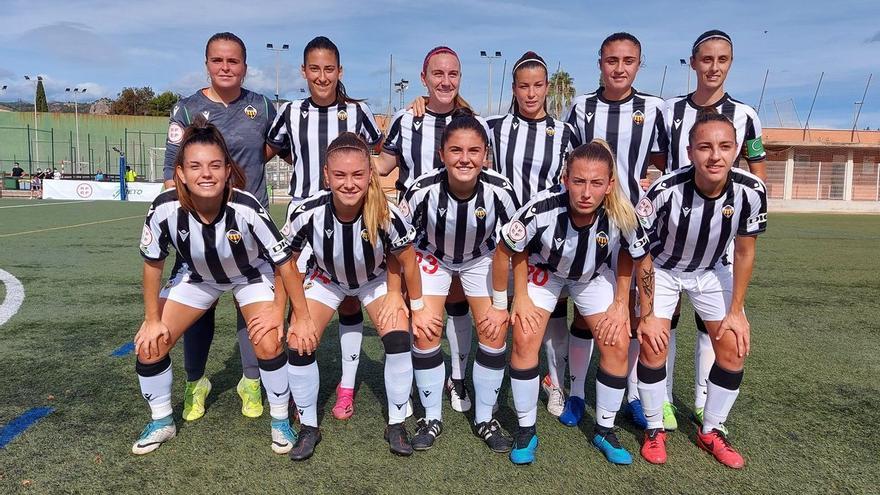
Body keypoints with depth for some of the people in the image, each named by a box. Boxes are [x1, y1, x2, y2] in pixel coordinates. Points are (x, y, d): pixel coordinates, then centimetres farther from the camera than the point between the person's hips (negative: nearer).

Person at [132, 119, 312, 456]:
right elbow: (152, 264, -12)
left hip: (252, 274, -2)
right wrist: (153, 320, -5)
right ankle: (162, 423, 23)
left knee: (269, 344, -20)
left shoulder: (246, 209, -37)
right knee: (149, 346, -4)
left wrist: (302, 317, -19)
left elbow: (284, 262, -25)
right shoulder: (164, 209, -30)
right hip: (197, 276, 3)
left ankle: (280, 421, 7)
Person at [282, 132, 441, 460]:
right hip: (325, 279, 1)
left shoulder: (387, 214, -36)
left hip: (376, 279, -1)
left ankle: (396, 425, 4)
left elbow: (408, 261, -16)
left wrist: (417, 308, -6)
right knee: (299, 344, -12)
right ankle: (309, 427, 12)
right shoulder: (306, 213, -34)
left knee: (399, 338, -18)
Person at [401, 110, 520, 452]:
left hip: (480, 259, 1)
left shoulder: (500, 190, -29)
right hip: (431, 257, -1)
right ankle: (432, 418, 12)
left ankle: (485, 419, 15)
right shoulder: (423, 188, -31)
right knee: (425, 333, -11)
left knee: (495, 333, -7)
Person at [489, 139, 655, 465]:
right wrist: (500, 304, -12)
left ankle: (605, 432, 17)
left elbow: (636, 256, -8)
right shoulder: (542, 208, -38)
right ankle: (526, 431, 6)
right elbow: (505, 251, -21)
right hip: (543, 271, -2)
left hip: (594, 276, 2)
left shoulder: (622, 215, -32)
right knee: (524, 340, -15)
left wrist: (621, 303, -7)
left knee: (617, 346, -6)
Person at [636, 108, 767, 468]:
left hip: (711, 271, 3)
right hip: (661, 268, -3)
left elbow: (744, 252, -9)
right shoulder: (665, 190, -33)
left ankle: (712, 432, 20)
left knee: (733, 350, -2)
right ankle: (654, 429, 11)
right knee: (653, 346, -12)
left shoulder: (751, 191, -24)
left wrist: (736, 311, -5)